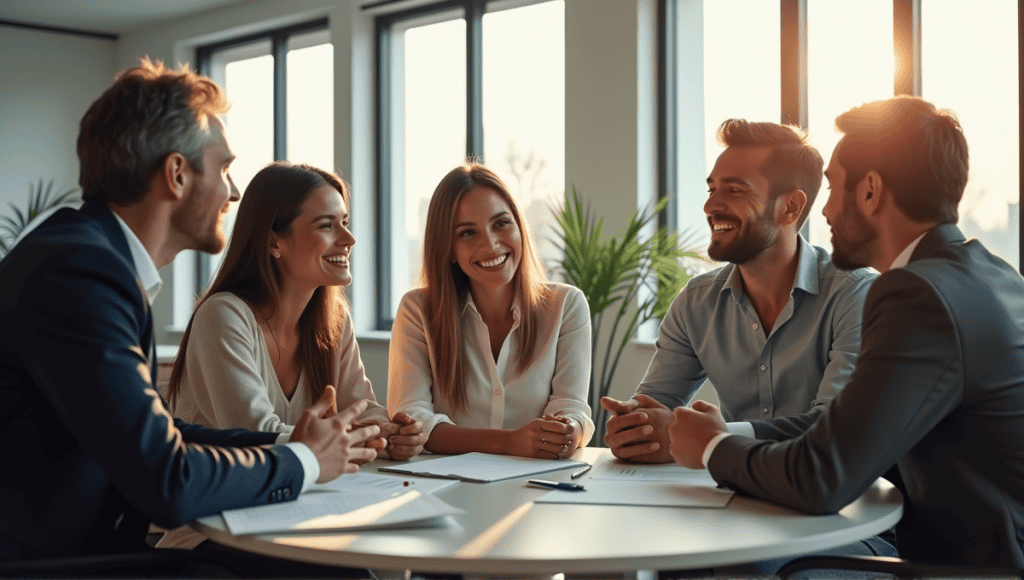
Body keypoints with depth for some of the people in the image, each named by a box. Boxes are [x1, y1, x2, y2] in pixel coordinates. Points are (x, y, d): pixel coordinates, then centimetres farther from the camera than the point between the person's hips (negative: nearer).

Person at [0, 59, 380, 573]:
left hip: (94, 549, 8)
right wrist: (300, 461, -7)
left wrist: (284, 443, 7)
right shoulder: (78, 270, -21)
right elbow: (168, 484, -23)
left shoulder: (99, 259, 7)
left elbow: (149, 431, 13)